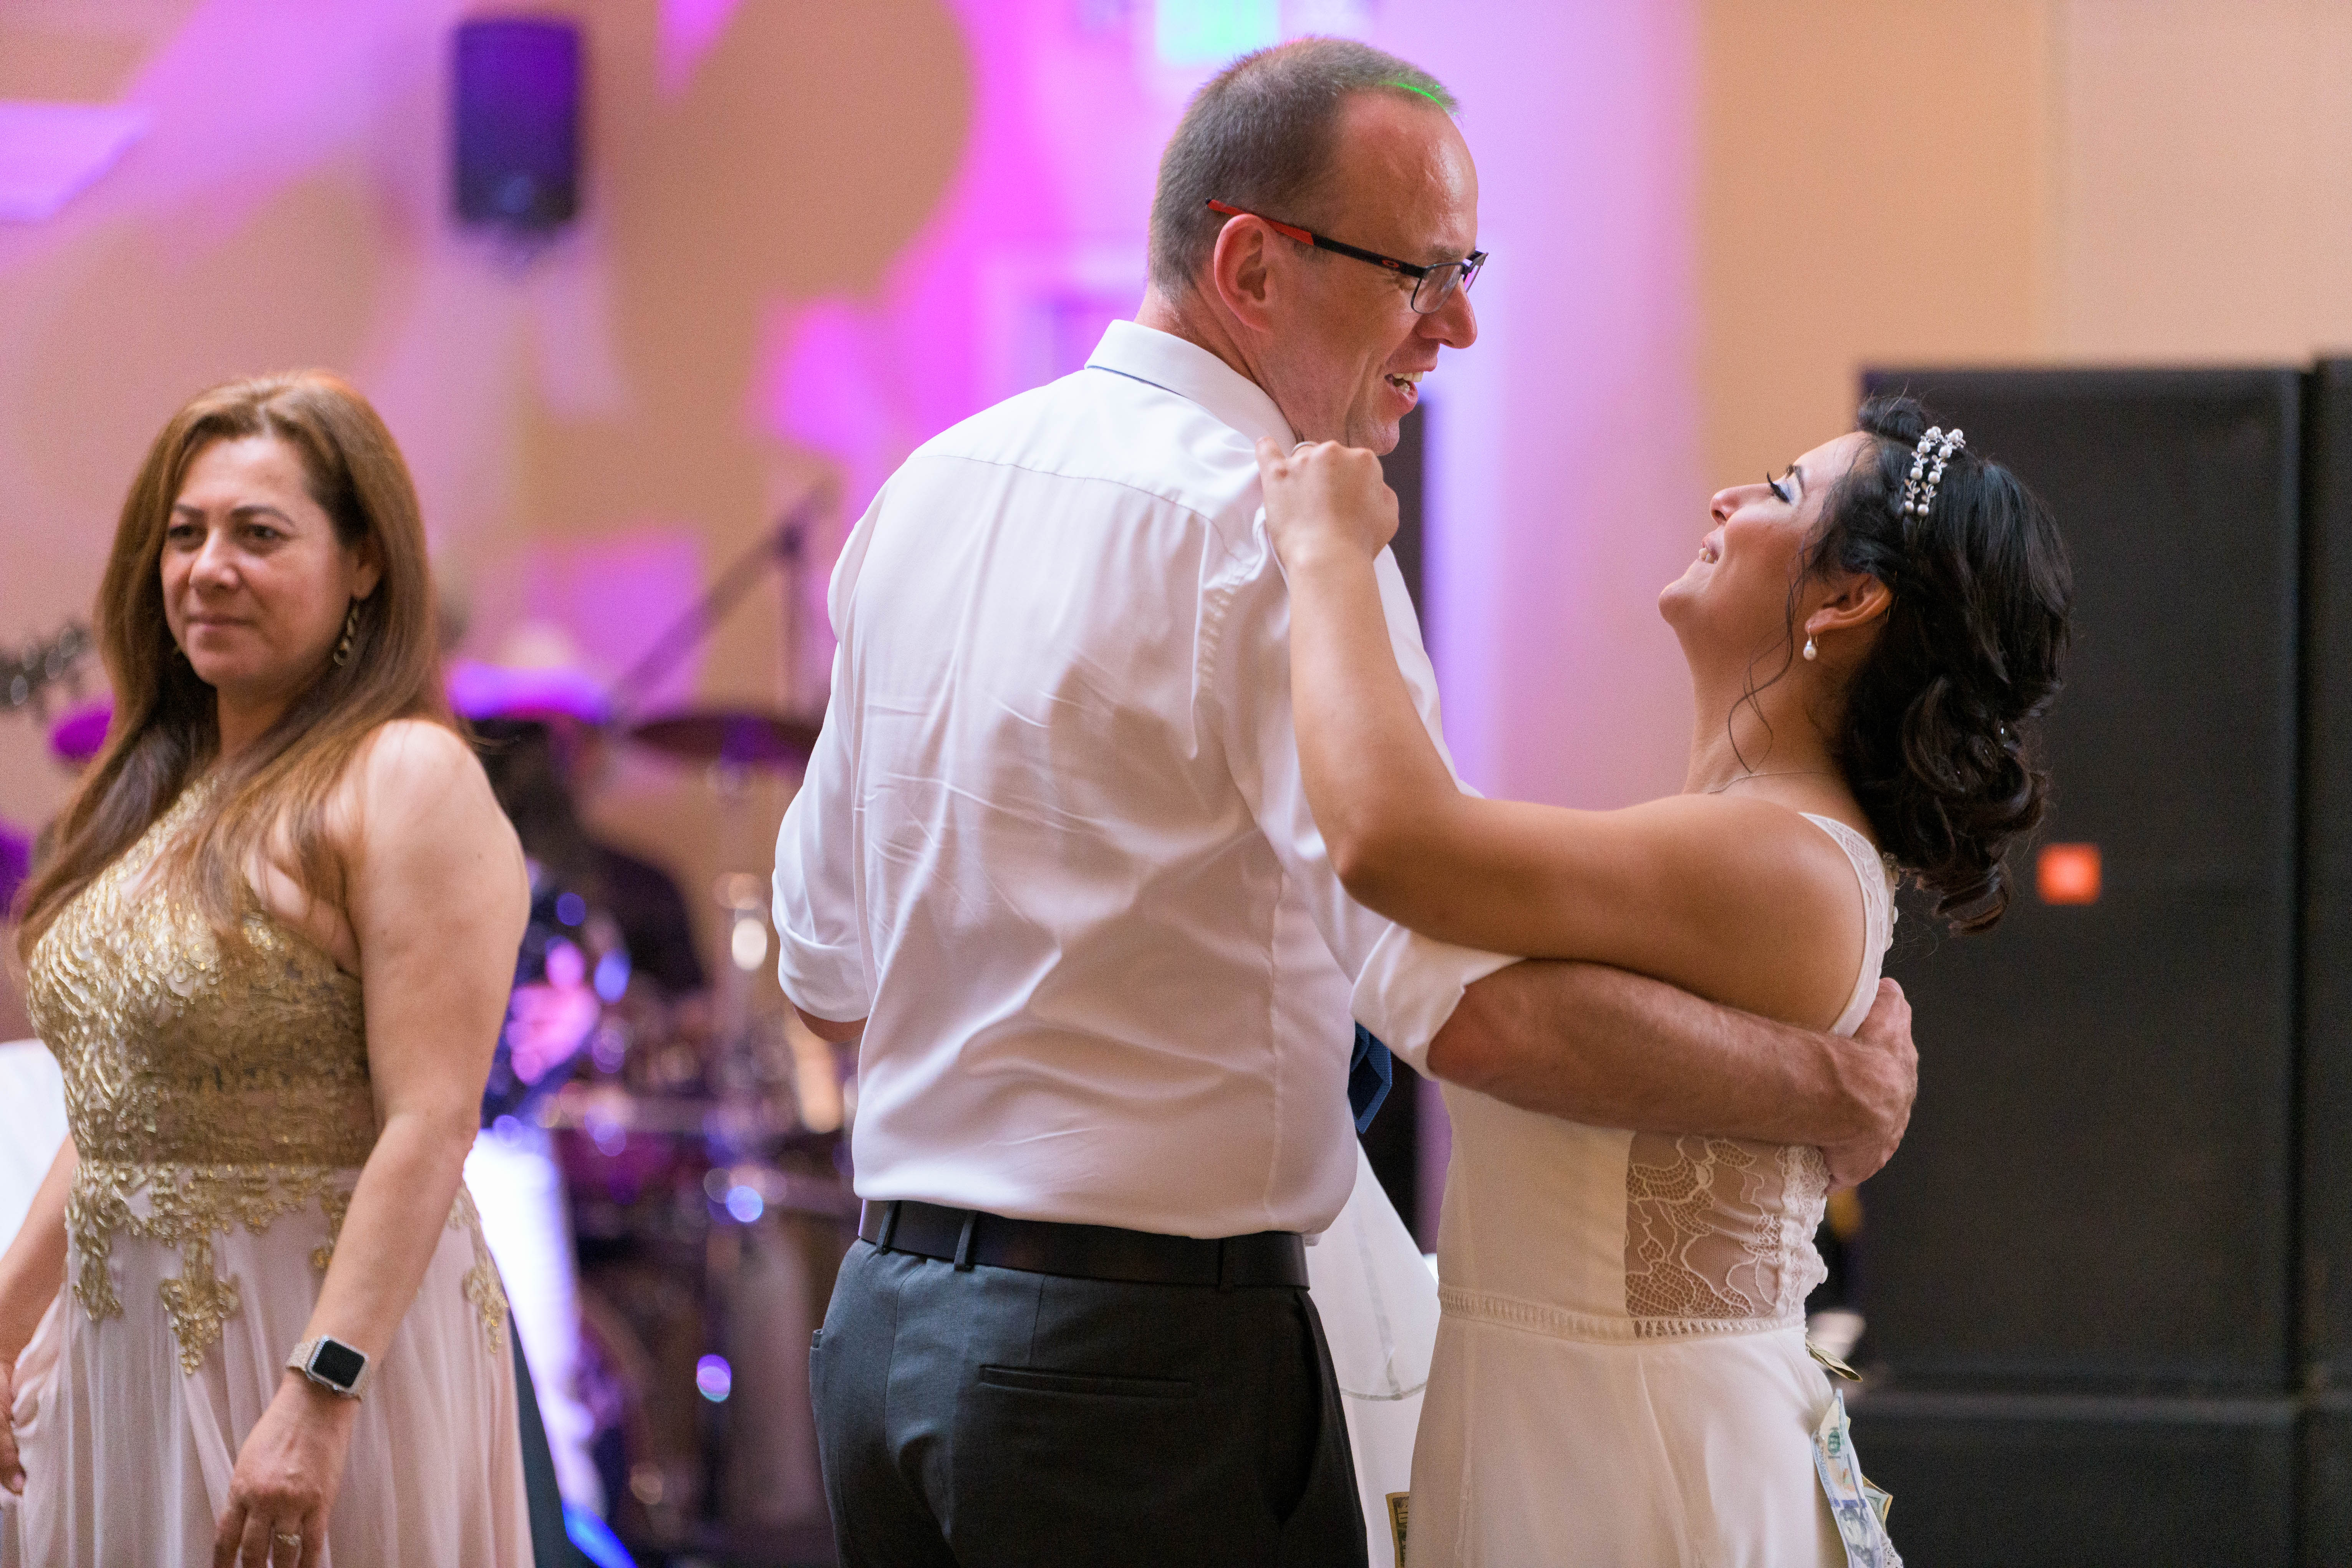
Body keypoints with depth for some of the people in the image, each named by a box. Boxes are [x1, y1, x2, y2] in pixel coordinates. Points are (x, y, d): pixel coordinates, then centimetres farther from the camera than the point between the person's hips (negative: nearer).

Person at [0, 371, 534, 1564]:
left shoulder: (407, 782, -12)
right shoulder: (163, 785, 13)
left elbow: (429, 1125, -20)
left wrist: (318, 1399, -26)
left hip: (326, 1337, -7)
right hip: (124, 1356, 8)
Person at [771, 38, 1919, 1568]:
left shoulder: (931, 486, 10)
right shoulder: (1269, 532, -15)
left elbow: (825, 963, 18)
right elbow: (1474, 1001, -23)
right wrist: (1835, 1087, -12)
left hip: (888, 1326, 8)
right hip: (1152, 1370, -8)